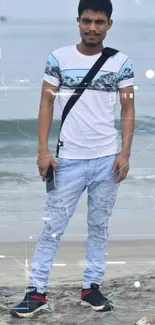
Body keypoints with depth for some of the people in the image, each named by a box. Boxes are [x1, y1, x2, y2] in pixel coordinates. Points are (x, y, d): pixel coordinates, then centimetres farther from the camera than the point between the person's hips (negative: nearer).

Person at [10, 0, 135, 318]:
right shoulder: (59, 58, -2)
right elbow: (47, 103, 0)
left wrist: (125, 153, -5)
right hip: (69, 160, -1)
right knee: (52, 227, 0)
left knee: (99, 226, 9)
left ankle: (92, 287, 16)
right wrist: (43, 150, -7)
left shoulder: (121, 62, 1)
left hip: (107, 160, 1)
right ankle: (36, 292, 3)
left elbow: (128, 109, 3)